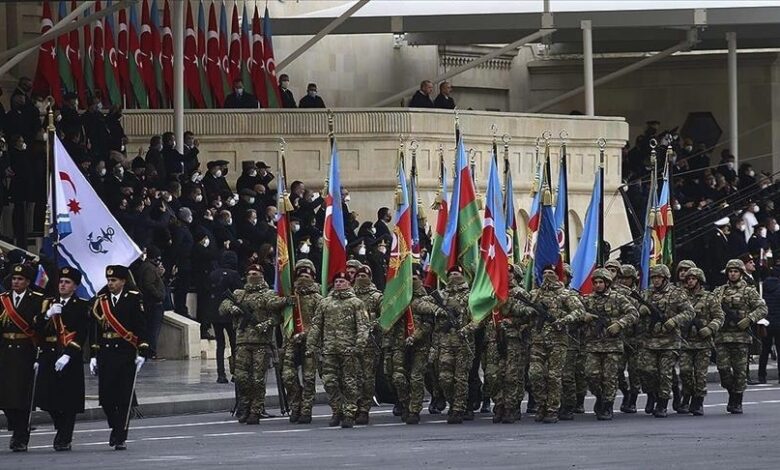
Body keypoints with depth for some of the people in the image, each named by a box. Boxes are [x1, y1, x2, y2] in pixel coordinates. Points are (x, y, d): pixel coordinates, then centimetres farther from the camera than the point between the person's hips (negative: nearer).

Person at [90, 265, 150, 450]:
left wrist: (142, 353, -9)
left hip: (126, 354, -3)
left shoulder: (134, 299, -1)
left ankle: (121, 438, 2)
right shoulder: (100, 301, 9)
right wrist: (93, 356, 10)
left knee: (124, 398, -2)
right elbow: (95, 329, 13)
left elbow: (141, 327, -2)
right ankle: (116, 427, 24)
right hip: (106, 354, 3)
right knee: (105, 395, 0)